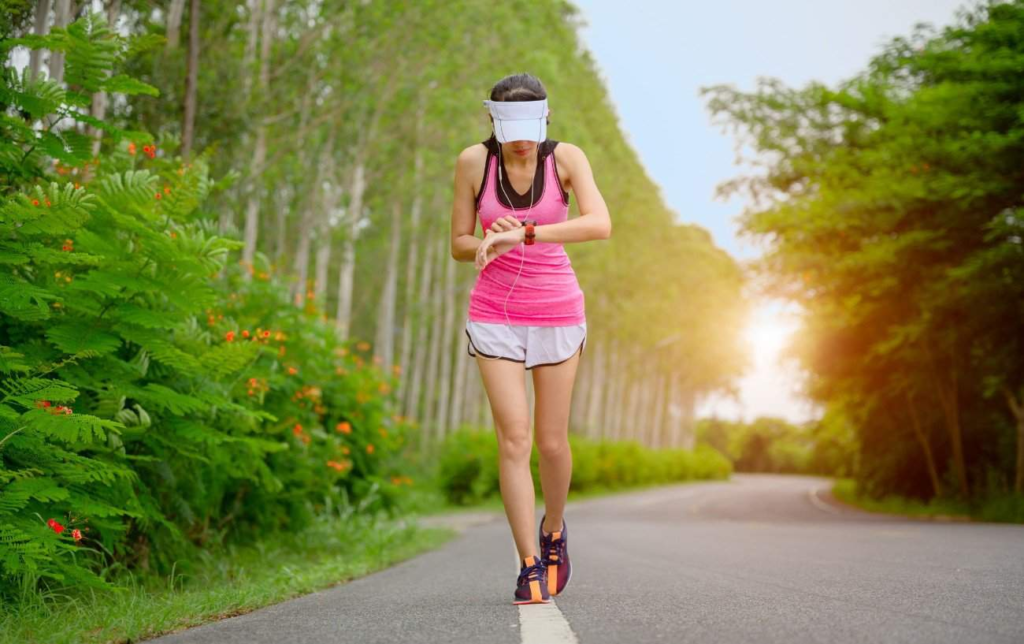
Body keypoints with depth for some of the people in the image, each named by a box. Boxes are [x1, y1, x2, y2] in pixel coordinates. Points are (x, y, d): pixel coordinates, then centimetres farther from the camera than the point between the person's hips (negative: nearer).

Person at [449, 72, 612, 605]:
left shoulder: (565, 158, -8)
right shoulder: (474, 162, -4)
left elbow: (600, 225, -24)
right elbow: (459, 245, 2)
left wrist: (523, 234, -31)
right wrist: (491, 244, -20)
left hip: (557, 312, 0)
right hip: (494, 314, 0)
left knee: (551, 440, 5)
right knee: (513, 436, -9)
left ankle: (553, 528, 35)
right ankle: (529, 566, -2)